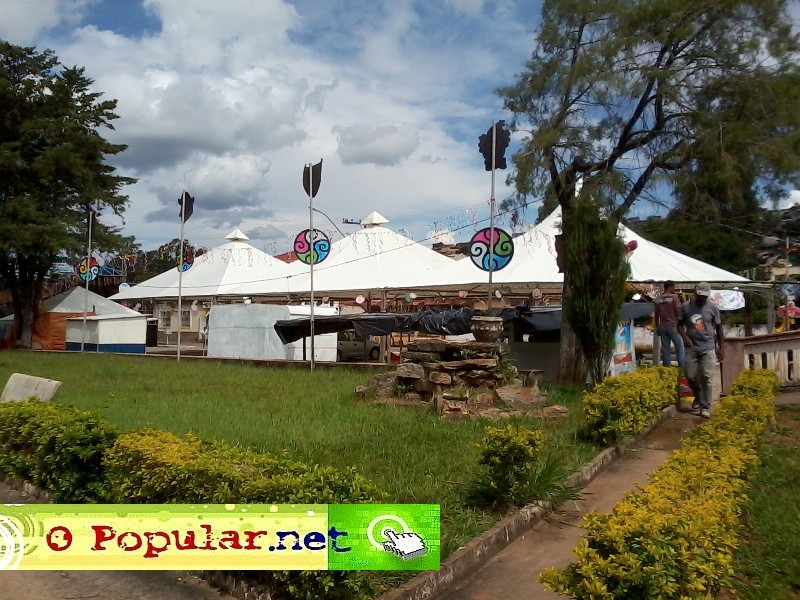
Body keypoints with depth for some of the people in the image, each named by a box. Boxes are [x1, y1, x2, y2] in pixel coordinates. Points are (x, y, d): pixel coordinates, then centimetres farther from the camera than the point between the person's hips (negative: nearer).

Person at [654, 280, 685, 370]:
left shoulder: (658, 299, 6)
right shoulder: (674, 297, -10)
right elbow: (678, 311, -12)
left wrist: (657, 327, 19)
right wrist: (680, 321, 5)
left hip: (662, 326, 5)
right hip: (673, 325, -5)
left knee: (665, 348, 8)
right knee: (680, 347, 0)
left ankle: (667, 367, 10)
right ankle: (682, 368, -4)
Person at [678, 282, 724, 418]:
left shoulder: (713, 307, -1)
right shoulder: (686, 306, -1)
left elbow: (718, 327, 6)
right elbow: (680, 324, 7)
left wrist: (720, 348, 6)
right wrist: (685, 337, -13)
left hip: (708, 347, -1)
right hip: (691, 347, 1)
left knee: (707, 377, -4)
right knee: (690, 376, 4)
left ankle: (705, 406, 4)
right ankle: (698, 396, 33)